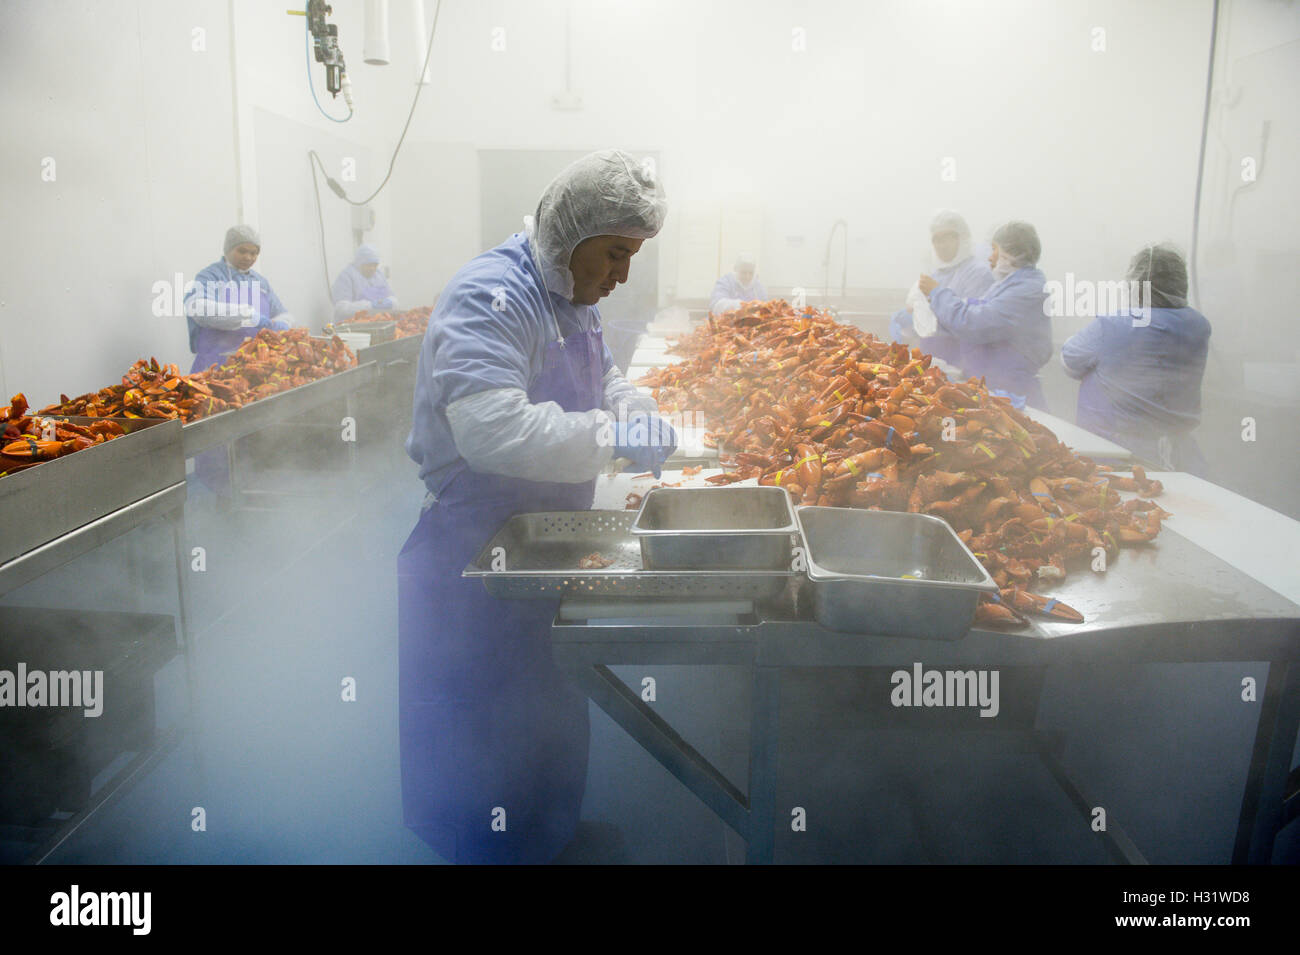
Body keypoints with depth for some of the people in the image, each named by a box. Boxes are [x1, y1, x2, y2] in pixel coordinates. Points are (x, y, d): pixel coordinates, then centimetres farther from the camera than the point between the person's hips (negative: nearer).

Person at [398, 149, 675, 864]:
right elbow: (493, 429, -36)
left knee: (547, 721, 25)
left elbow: (600, 376, 22)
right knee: (481, 744, 3)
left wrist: (637, 410, 1)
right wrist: (612, 436, -32)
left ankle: (548, 839, 44)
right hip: (472, 555, -10)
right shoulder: (490, 297, -24)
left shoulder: (573, 295, 9)